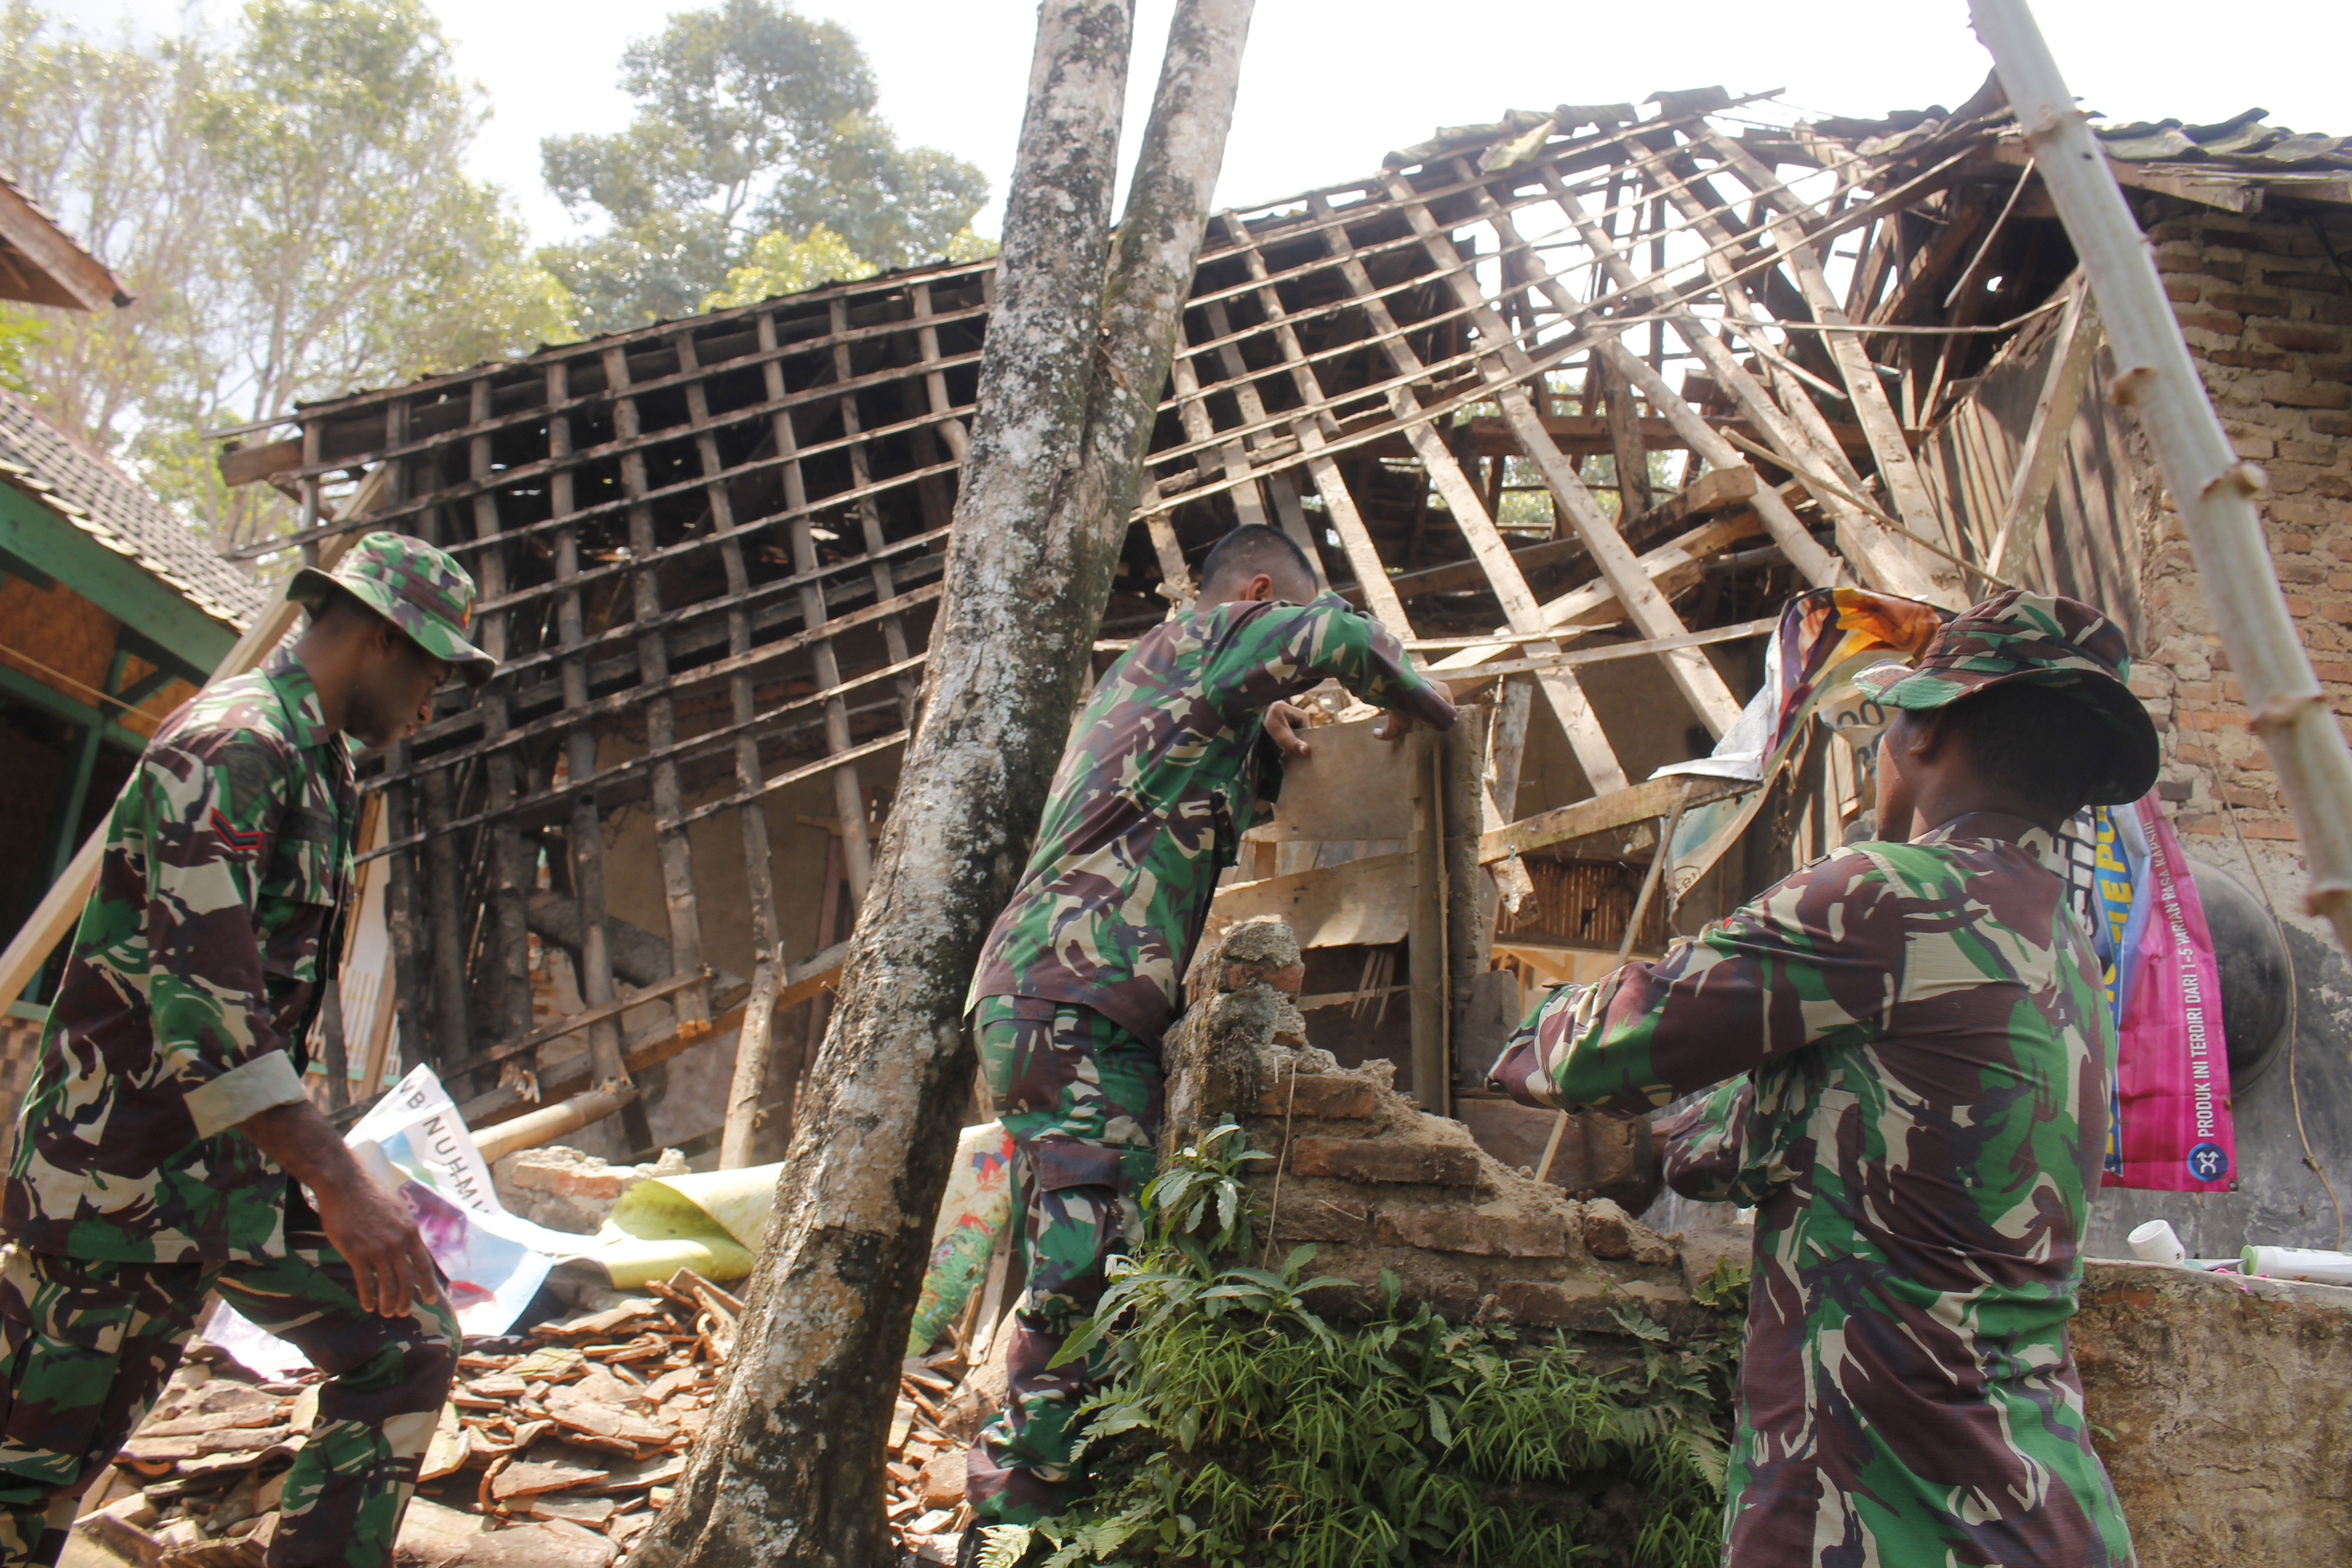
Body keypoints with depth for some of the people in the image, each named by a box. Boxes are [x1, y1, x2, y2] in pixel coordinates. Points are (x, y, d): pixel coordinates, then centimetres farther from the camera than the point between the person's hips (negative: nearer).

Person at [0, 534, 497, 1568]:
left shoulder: (319, 766, 15)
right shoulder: (231, 743, -15)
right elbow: (198, 994, -25)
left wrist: (323, 1160, 25)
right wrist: (339, 1185, -28)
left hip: (234, 1160, 9)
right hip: (128, 1161, -9)